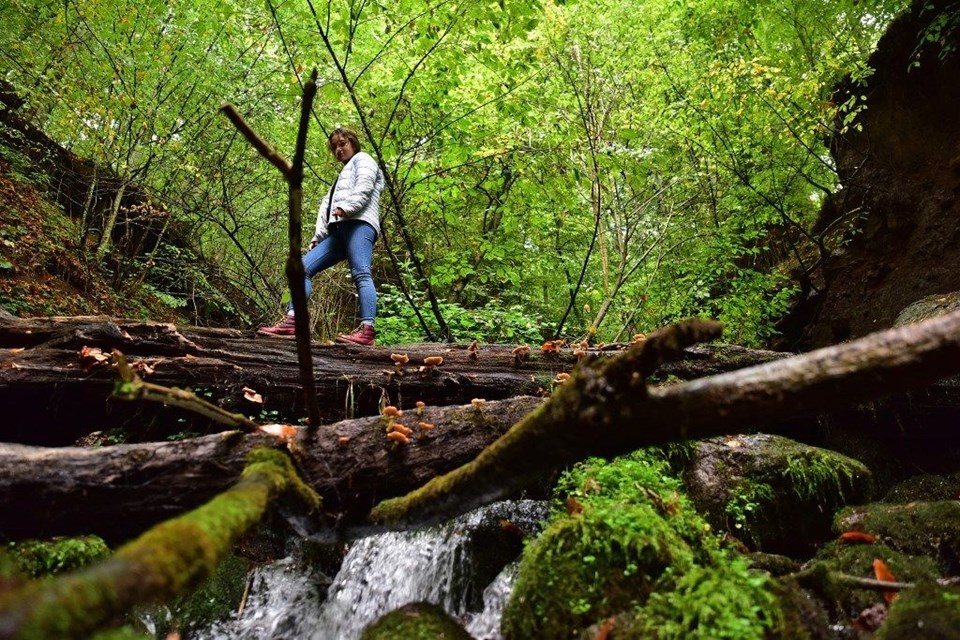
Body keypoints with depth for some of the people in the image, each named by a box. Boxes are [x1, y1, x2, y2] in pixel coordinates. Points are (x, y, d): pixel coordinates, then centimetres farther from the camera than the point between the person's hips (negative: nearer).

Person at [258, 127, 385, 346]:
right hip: (340, 230, 9)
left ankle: (367, 331, -35)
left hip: (359, 223, -9)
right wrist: (318, 235, 17)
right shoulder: (343, 175, 41)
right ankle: (291, 322, -13)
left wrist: (346, 207, -22)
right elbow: (327, 205, 30)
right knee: (304, 266, -3)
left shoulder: (363, 160, 16)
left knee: (361, 273, -23)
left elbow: (364, 188, -6)